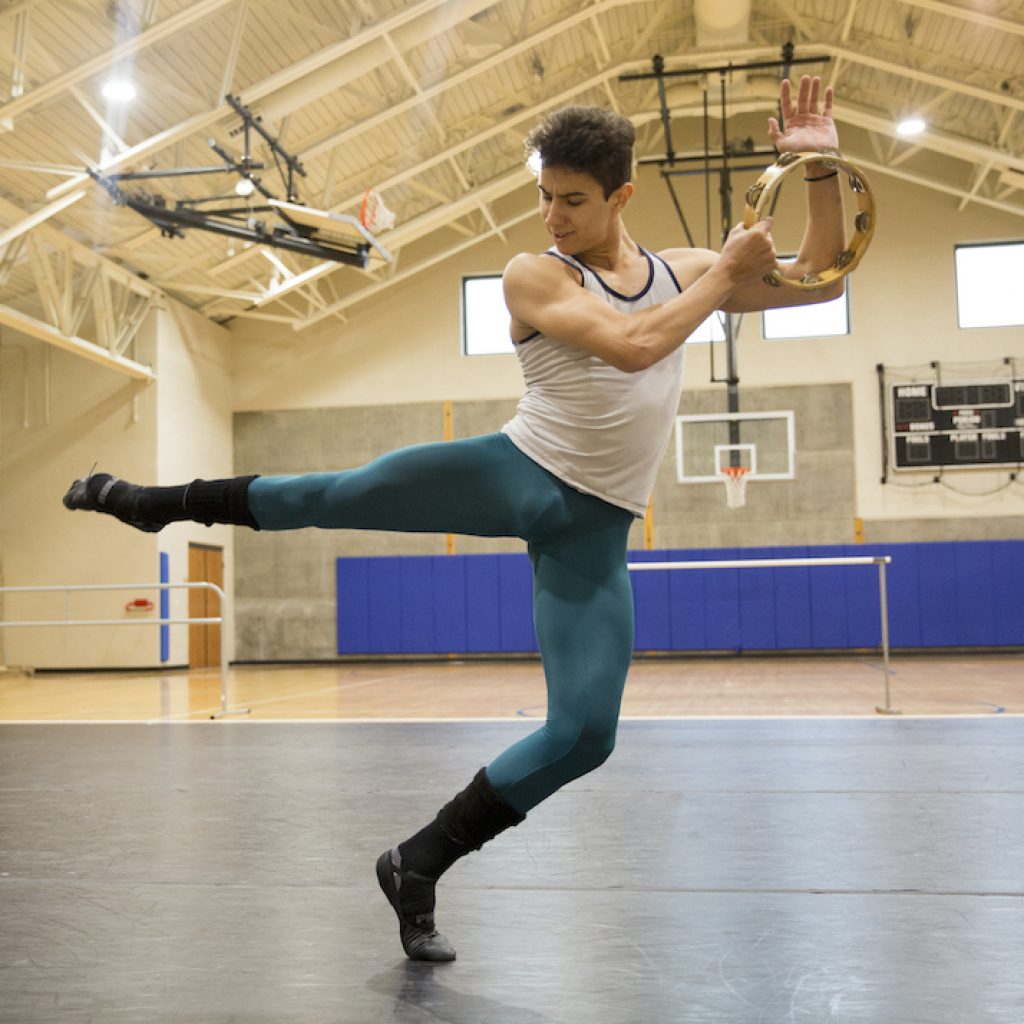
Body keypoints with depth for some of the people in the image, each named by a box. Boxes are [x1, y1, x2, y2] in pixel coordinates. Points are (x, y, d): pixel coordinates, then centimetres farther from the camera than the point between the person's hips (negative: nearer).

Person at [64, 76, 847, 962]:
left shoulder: (681, 269, 9)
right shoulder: (535, 276, -6)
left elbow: (823, 280, 13)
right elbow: (632, 346, -23)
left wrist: (821, 167, 0)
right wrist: (728, 269, -12)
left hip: (594, 530, 3)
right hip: (515, 475, -2)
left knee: (585, 735, -7)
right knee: (330, 497, -10)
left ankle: (418, 866, 9)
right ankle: (157, 503, 20)